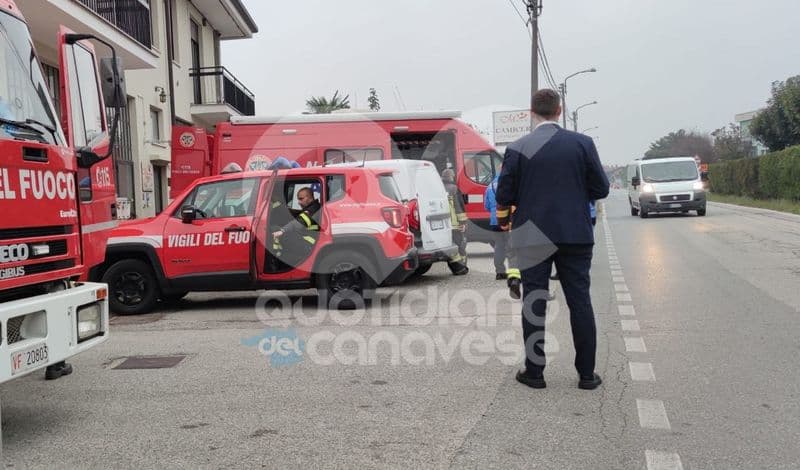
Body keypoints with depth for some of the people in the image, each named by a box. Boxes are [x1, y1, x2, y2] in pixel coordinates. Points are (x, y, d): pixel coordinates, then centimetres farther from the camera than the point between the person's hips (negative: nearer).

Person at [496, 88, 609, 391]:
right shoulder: (582, 144, -3)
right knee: (580, 302, 8)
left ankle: (534, 371, 12)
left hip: (533, 237, -1)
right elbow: (601, 189, 0)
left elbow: (504, 196, -3)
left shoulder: (517, 149, -5)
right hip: (575, 235, 1)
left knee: (534, 304, 7)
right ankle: (587, 374, 13)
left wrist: (503, 218, 17)